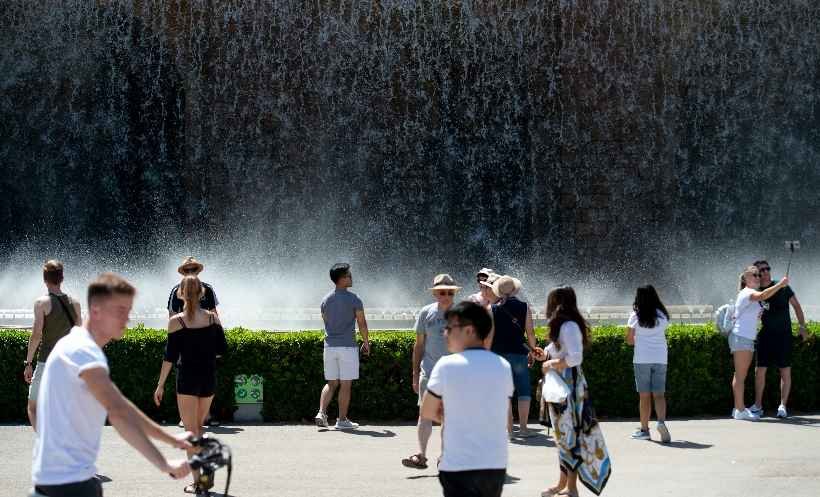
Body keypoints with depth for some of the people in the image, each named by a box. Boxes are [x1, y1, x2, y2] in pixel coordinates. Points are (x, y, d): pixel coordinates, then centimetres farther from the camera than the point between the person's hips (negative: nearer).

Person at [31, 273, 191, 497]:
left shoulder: (81, 347, 15)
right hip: (68, 479, -10)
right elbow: (117, 412, -29)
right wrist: (164, 464, -32)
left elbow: (121, 406, 20)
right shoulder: (82, 351, -18)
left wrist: (170, 439, 16)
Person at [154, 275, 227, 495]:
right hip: (209, 378, 3)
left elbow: (170, 357, -8)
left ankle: (197, 481, 1)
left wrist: (160, 385, -2)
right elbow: (222, 349, 2)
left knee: (191, 431, 4)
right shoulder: (213, 318, 0)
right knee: (199, 426, 21)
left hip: (187, 379, -3)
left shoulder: (176, 321, -8)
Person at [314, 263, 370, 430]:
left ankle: (321, 413, -3)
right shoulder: (353, 299, -8)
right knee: (345, 385, 2)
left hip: (329, 346, 5)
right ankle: (342, 420, 4)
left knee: (331, 383, 13)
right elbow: (362, 323, -4)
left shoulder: (326, 300, 8)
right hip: (347, 347, -5)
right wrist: (366, 342, 9)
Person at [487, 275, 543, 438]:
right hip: (519, 353, -1)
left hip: (498, 354, 1)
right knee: (524, 391, 7)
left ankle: (509, 428, 6)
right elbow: (530, 332, 0)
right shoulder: (525, 307, 0)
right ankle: (523, 428, 2)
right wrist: (533, 349, 13)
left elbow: (490, 334, -2)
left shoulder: (492, 309, 0)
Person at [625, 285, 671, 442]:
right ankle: (661, 421, -20)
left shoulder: (636, 316, -4)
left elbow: (629, 339, -1)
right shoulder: (662, 315, 4)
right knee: (659, 394, 3)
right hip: (660, 358, 2)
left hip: (642, 359, -2)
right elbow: (664, 332, 10)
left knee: (645, 395, 4)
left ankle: (644, 429, 9)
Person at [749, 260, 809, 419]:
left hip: (783, 334, -2)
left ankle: (783, 406, 7)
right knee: (760, 370, 1)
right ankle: (758, 406, 10)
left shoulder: (782, 288, -2)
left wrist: (802, 326, 0)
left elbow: (796, 306, 5)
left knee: (785, 371, 0)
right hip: (765, 335, 2)